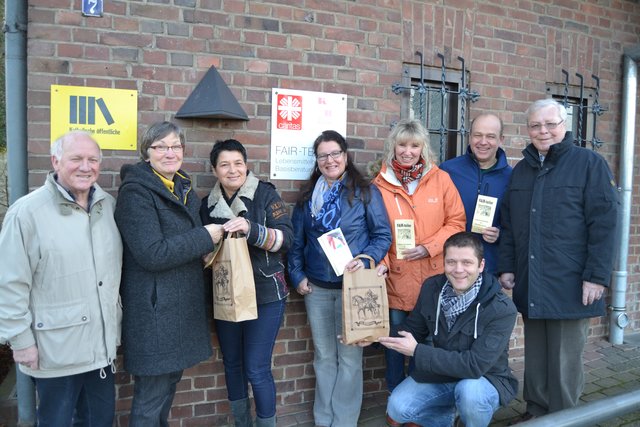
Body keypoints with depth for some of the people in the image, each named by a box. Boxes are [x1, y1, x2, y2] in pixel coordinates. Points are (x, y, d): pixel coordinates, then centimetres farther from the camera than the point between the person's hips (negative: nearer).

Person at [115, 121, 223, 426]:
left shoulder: (183, 188, 12)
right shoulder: (136, 192, -14)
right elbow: (151, 254, -23)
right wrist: (205, 238, -17)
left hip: (182, 305, 8)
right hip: (154, 309, -8)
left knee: (171, 377, 19)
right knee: (152, 394, 3)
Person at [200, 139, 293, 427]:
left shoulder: (265, 193, -6)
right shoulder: (208, 203, 6)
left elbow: (286, 237, -14)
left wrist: (251, 229, -29)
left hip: (265, 294, -4)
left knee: (256, 369, -3)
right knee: (232, 364, 16)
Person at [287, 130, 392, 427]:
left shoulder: (365, 192, -3)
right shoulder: (308, 196, 9)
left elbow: (383, 235, -5)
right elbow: (296, 241, 11)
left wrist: (366, 260, -20)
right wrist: (297, 275, 4)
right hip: (316, 289, 4)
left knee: (349, 358, 4)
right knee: (323, 357, 12)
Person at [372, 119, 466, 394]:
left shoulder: (440, 179, 2)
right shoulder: (380, 184, 1)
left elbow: (456, 222, 2)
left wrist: (429, 247, -10)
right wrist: (380, 262, -12)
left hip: (433, 276, 1)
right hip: (395, 277, 0)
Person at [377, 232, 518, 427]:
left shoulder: (502, 309, -24)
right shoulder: (432, 287, -9)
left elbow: (475, 365, -29)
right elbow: (413, 329, 4)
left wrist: (417, 351, -28)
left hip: (484, 379, -4)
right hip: (441, 373, 4)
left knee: (469, 392, -36)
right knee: (397, 408, -13)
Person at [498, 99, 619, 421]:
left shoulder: (590, 164, -2)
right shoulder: (520, 171, 13)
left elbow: (604, 224, -8)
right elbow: (507, 225, 15)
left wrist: (596, 276, -14)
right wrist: (506, 267, 7)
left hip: (569, 285, -4)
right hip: (531, 286, 5)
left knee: (565, 360, 5)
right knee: (534, 359, 14)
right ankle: (536, 413, 30)